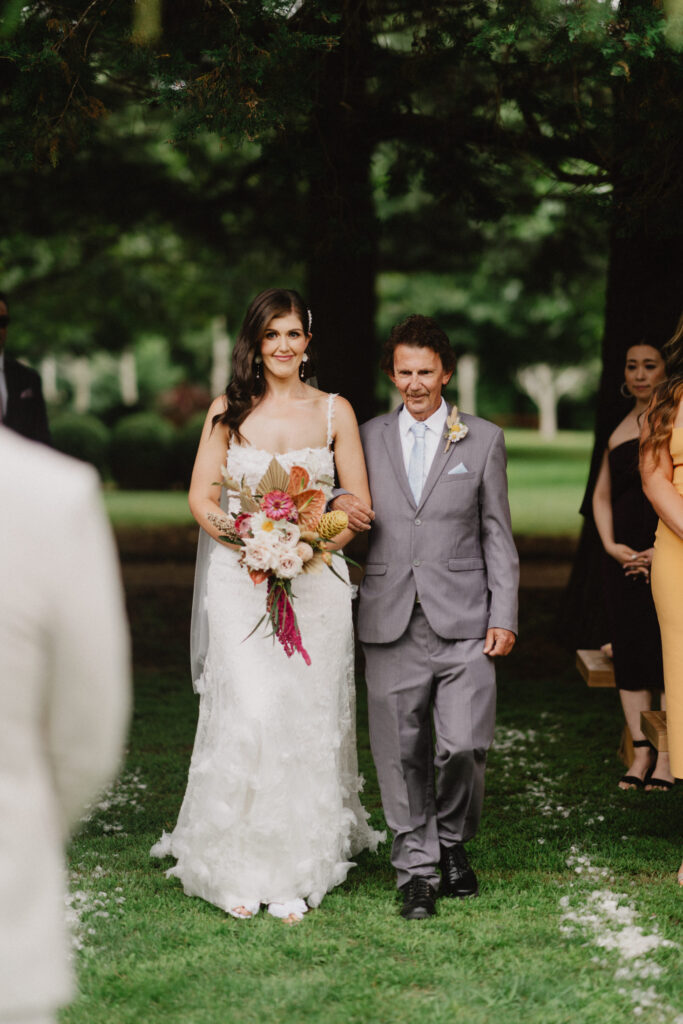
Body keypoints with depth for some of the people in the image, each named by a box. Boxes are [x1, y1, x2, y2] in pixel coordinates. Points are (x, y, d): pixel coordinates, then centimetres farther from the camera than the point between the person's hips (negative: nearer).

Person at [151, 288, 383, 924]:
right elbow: (201, 497, 4)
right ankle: (239, 868, -1)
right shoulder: (228, 411, 6)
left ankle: (295, 875, 7)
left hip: (316, 581, 1)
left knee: (307, 723, 0)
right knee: (249, 715, -11)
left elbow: (359, 504, 6)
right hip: (240, 580, -1)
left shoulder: (335, 412, 7)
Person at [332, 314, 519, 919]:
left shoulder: (483, 439, 8)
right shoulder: (368, 438, 11)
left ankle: (453, 841, 19)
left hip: (462, 620, -1)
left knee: (464, 745, -8)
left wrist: (504, 617, -1)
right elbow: (354, 511, 18)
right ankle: (417, 869, 14)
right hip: (391, 621, 1)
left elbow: (497, 535, 6)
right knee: (401, 754, 2)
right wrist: (338, 502, -7)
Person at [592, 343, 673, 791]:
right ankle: (640, 753, 12)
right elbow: (602, 495, 17)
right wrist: (611, 545, 2)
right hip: (626, 554, 6)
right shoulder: (620, 430, 14)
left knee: (667, 649, -6)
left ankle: (667, 759, 0)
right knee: (629, 649, 5)